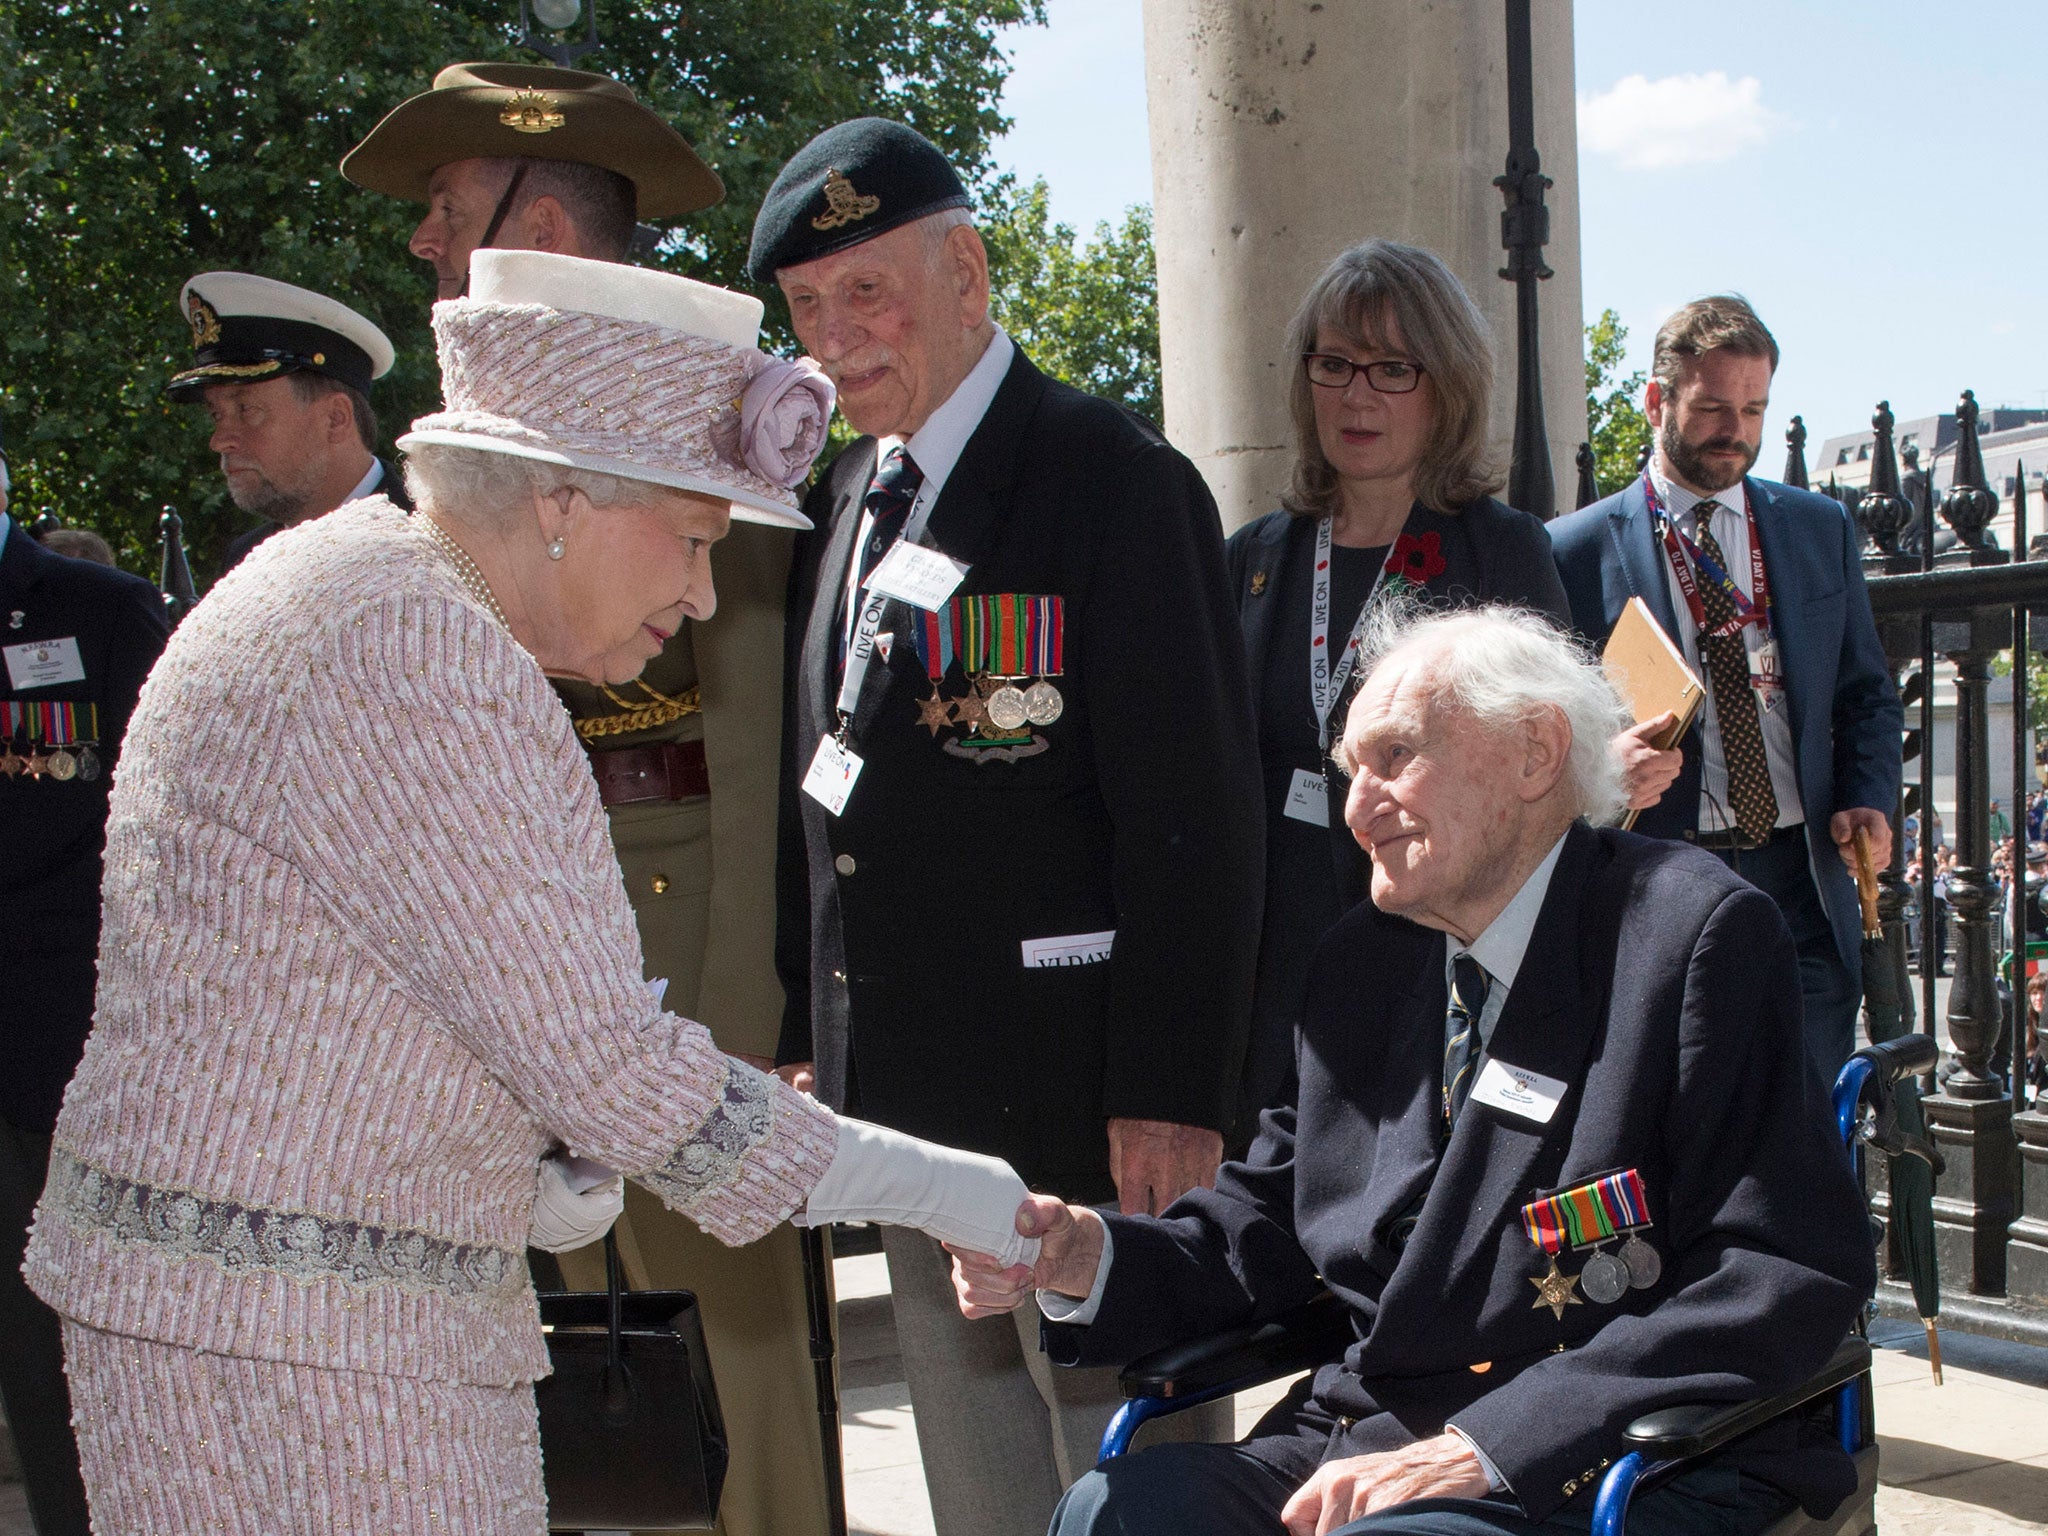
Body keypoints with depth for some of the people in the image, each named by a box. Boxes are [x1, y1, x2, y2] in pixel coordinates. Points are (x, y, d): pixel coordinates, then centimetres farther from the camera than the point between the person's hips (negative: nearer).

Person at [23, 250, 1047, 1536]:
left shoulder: (377, 592, 14)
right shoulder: (410, 656, -19)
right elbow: (601, 1055, -20)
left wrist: (531, 1164, 3)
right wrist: (934, 1190, -11)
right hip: (284, 1334, -10)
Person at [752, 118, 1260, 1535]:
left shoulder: (1115, 476, -11)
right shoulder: (854, 499, 14)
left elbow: (1195, 809, -15)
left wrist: (1171, 1092, -19)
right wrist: (809, 1035, 15)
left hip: (1078, 1104, -8)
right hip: (906, 1101, 8)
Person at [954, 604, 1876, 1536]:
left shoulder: (1701, 934, -7)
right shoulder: (1361, 961, 14)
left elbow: (1790, 1276, -15)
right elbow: (1270, 1231, 18)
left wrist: (1485, 1444, -21)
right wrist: (1085, 1257, -4)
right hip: (1371, 1441, 5)